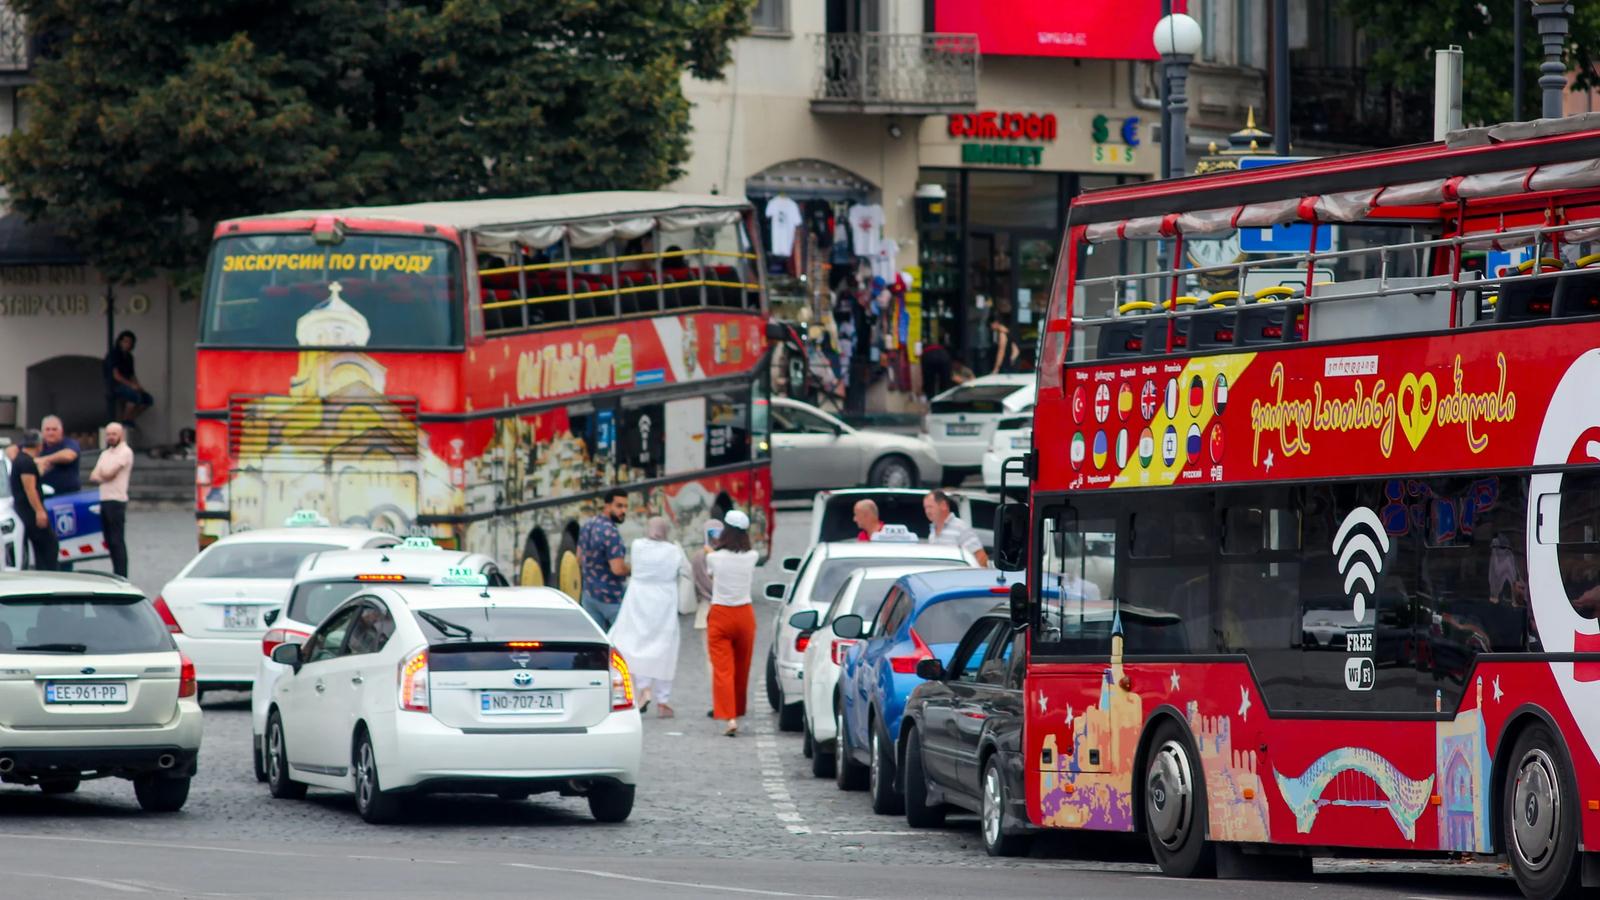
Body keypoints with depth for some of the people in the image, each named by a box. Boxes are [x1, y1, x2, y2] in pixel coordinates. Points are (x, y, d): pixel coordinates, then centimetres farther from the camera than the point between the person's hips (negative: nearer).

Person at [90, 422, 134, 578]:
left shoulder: (125, 452, -5)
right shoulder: (105, 453, 21)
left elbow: (109, 473, -13)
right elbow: (93, 476, 14)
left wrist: (100, 473, 8)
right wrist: (103, 476, -7)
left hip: (116, 500, -8)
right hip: (103, 500, 8)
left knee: (117, 541, -10)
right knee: (109, 541, 10)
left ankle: (121, 576, -11)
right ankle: (116, 573, 15)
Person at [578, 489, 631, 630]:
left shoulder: (587, 526, 4)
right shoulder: (610, 533, -23)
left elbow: (580, 559, 15)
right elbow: (618, 569, -27)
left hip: (590, 594, 8)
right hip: (612, 597, -8)